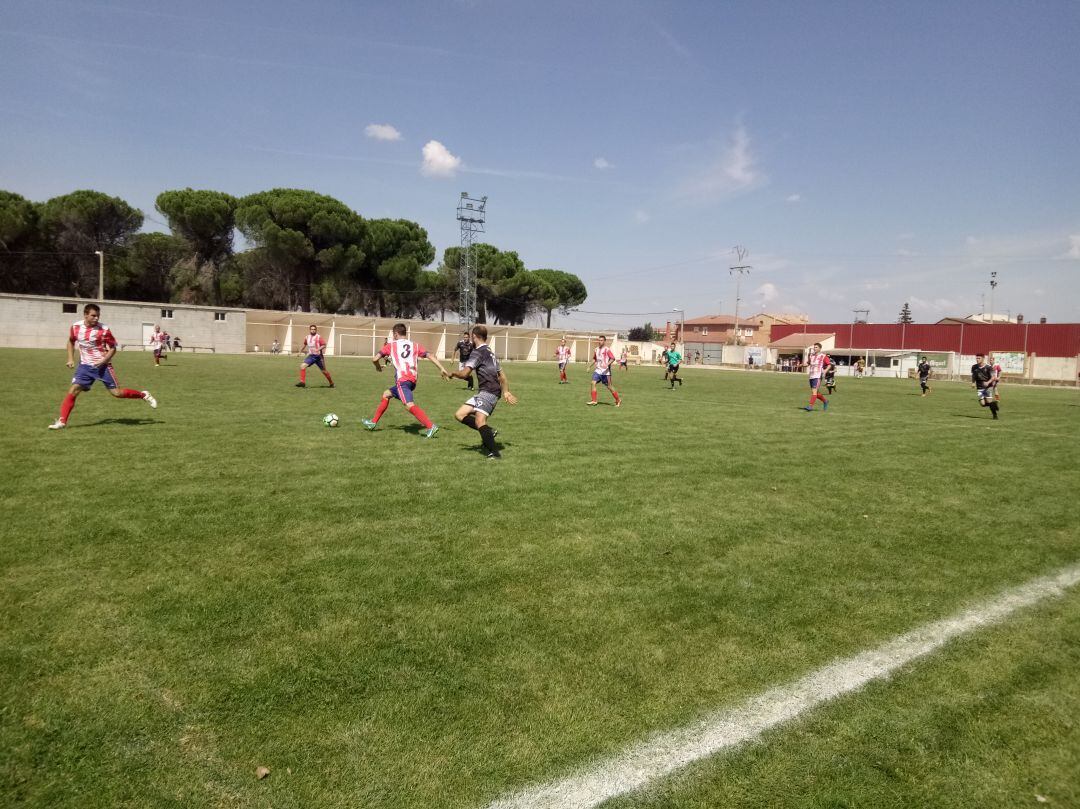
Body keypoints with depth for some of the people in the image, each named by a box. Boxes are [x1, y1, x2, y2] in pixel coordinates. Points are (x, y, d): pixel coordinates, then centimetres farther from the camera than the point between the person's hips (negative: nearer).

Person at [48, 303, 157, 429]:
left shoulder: (103, 329, -14)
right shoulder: (76, 327, -3)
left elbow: (113, 348, -5)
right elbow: (71, 341, 17)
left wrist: (103, 360, -19)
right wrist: (70, 359, 8)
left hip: (102, 366, -3)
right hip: (85, 366, 3)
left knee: (116, 392, -6)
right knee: (72, 391, -6)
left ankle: (144, 395, 16)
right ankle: (62, 421, -1)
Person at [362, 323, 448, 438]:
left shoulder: (391, 345, 9)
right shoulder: (415, 345, 18)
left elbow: (374, 359, 7)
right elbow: (430, 356, 4)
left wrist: (378, 367, 28)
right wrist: (441, 368, -2)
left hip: (402, 380, -7)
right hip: (413, 381, 7)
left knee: (409, 405, -21)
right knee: (386, 394, 25)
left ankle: (431, 426, -38)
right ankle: (373, 422, 32)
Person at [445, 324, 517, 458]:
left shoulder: (478, 352, -8)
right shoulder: (490, 352, 22)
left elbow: (464, 373, -15)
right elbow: (502, 375, 27)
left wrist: (451, 374, 4)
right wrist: (506, 392, 32)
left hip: (488, 391, -10)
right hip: (485, 392, 10)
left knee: (479, 421, -23)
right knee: (459, 415, 7)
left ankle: (495, 453, -27)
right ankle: (488, 433, 5)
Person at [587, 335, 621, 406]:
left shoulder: (607, 349, -9)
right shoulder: (596, 350, 11)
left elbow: (613, 358, -16)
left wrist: (607, 364, -29)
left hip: (605, 371, -6)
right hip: (598, 370, 6)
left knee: (609, 387, 0)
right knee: (593, 383, -10)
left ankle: (618, 400, 16)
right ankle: (593, 400, -5)